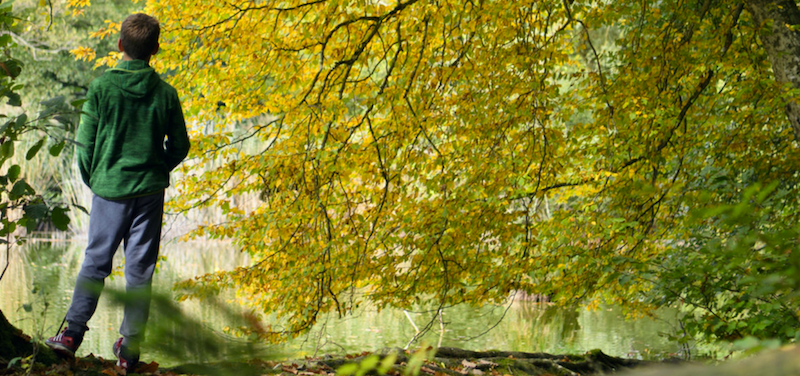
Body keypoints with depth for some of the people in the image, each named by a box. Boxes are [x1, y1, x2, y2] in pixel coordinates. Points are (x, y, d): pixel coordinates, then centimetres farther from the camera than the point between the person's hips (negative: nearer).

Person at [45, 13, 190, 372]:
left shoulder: (101, 86, -7)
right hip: (150, 191, 1)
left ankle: (72, 333, 6)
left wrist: (93, 180, 12)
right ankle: (130, 346, 8)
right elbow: (179, 146, 5)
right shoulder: (166, 93, -2)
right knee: (140, 269, 6)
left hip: (109, 189, -1)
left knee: (95, 261, 11)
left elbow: (85, 143, -4)